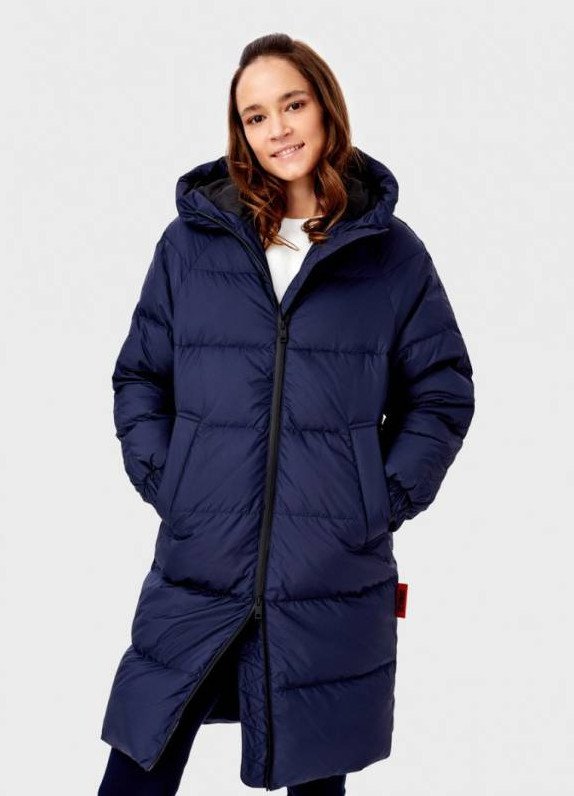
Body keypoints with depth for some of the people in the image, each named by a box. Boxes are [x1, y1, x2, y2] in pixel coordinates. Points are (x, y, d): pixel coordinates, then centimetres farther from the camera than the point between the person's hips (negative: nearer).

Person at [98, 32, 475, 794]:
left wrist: (386, 498, -1)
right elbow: (139, 375, 11)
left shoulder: (392, 252, 3)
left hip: (334, 581, 0)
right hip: (197, 568, 1)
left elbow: (442, 393, 8)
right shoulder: (192, 239, 4)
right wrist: (161, 480, -1)